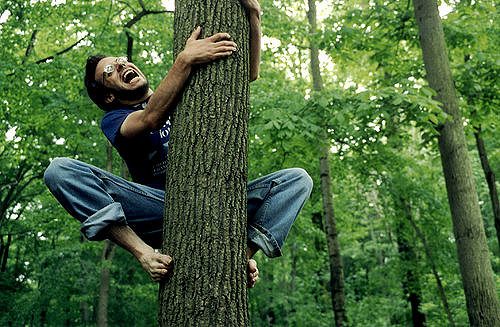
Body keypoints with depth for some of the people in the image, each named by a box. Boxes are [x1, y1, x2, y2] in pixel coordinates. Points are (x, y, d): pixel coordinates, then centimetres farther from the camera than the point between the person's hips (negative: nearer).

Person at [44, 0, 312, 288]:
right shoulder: (114, 119, 10)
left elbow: (249, 73, 8)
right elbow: (151, 119, -17)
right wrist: (185, 60, -26)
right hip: (159, 206, -2)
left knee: (298, 179, -11)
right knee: (60, 170, -19)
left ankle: (243, 253, -31)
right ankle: (143, 252, -34)